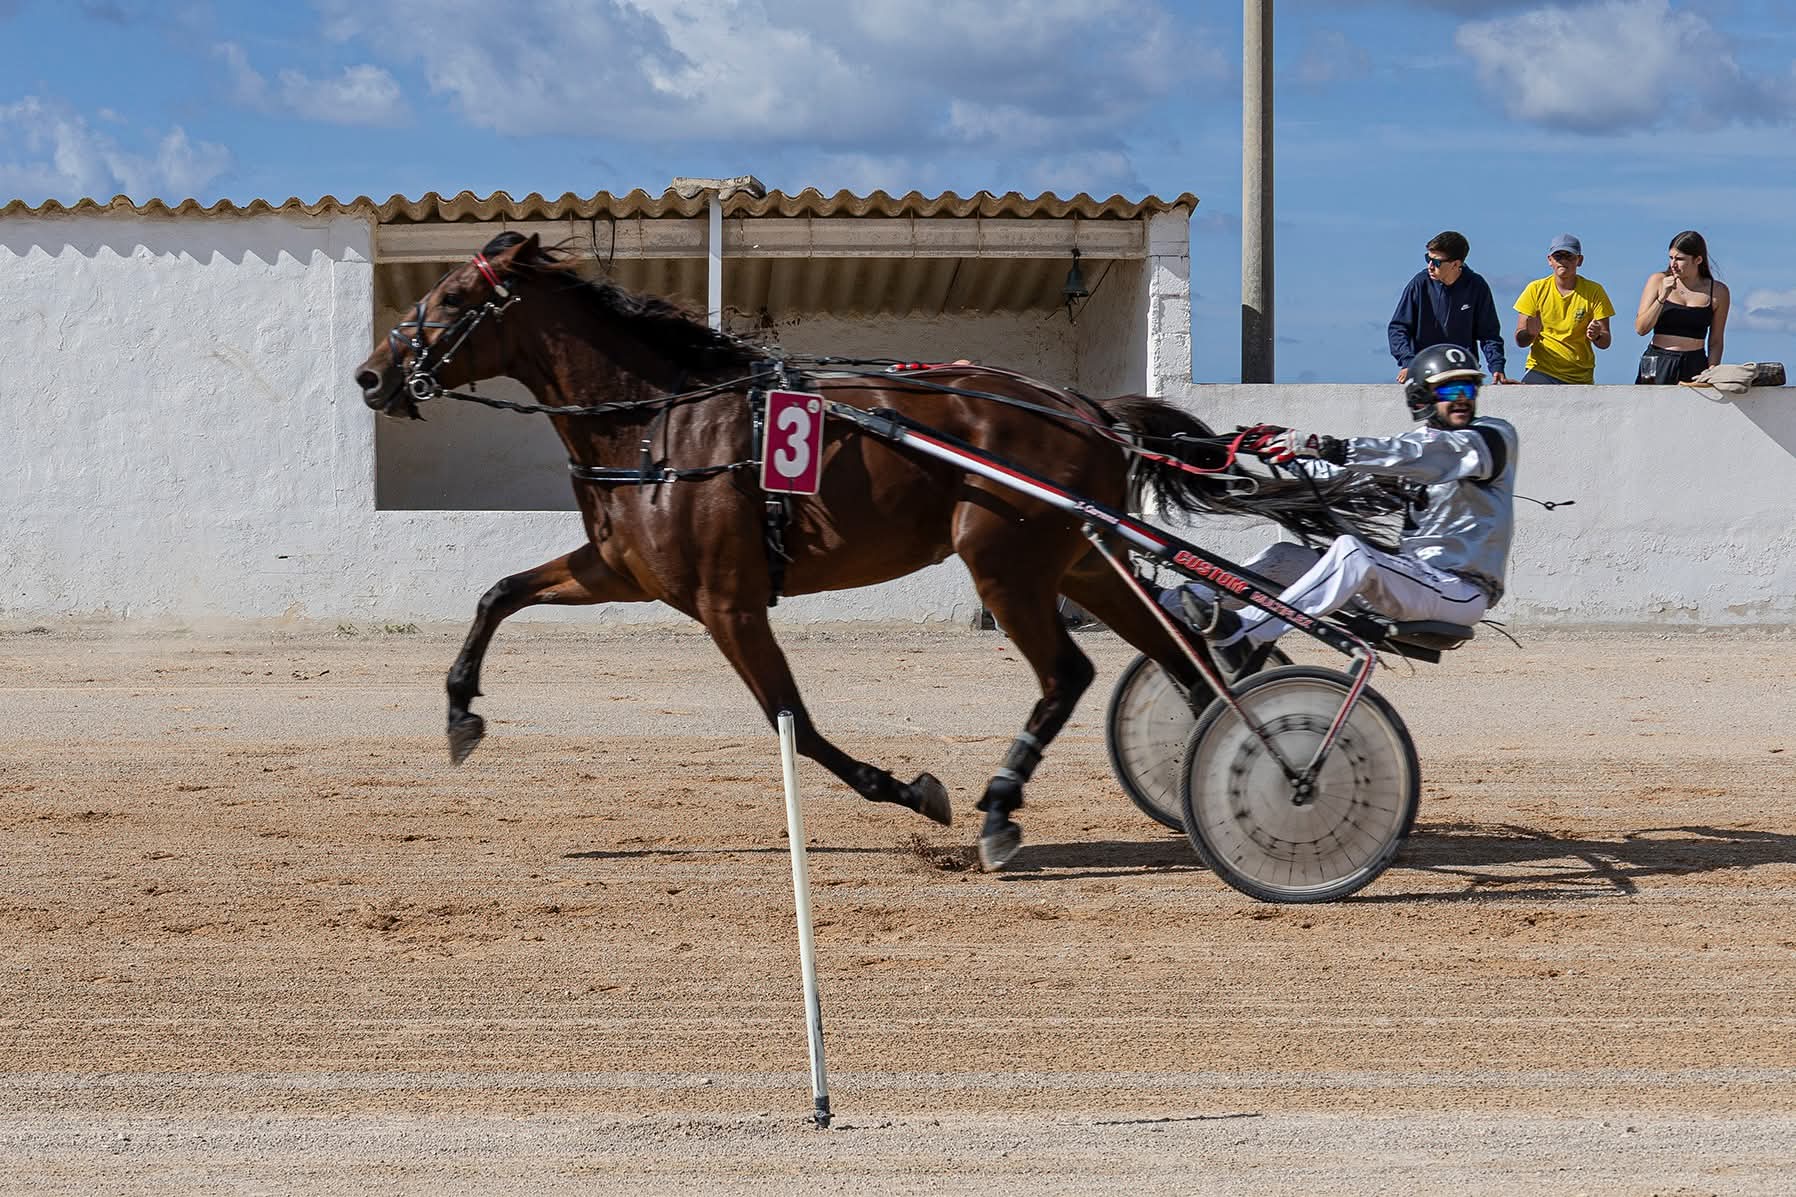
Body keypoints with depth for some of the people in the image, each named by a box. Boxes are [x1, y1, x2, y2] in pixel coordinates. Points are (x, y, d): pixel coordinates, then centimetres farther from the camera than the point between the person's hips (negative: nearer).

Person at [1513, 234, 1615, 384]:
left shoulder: (1594, 292, 2)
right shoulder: (1536, 289, 3)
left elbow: (1605, 342, 2)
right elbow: (1520, 341, 1)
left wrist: (1596, 336, -21)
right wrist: (1531, 333, -21)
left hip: (1580, 378, 2)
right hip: (1541, 372, -2)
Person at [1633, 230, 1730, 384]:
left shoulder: (1718, 291, 4)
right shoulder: (1658, 281, 4)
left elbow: (1716, 341, 9)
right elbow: (1641, 328, 0)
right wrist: (1662, 297, -10)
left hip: (1695, 366, 0)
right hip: (1657, 365, 0)